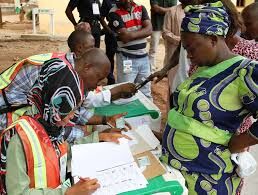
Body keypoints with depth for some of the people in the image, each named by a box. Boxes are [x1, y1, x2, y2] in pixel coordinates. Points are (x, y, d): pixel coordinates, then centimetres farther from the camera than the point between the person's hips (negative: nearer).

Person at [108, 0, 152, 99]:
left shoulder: (141, 8, 6)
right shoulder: (114, 13, -9)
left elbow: (149, 30, -5)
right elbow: (125, 37, -17)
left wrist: (131, 34, -13)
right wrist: (141, 32, -6)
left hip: (143, 56, 5)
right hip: (126, 58, -4)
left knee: (145, 93, 15)